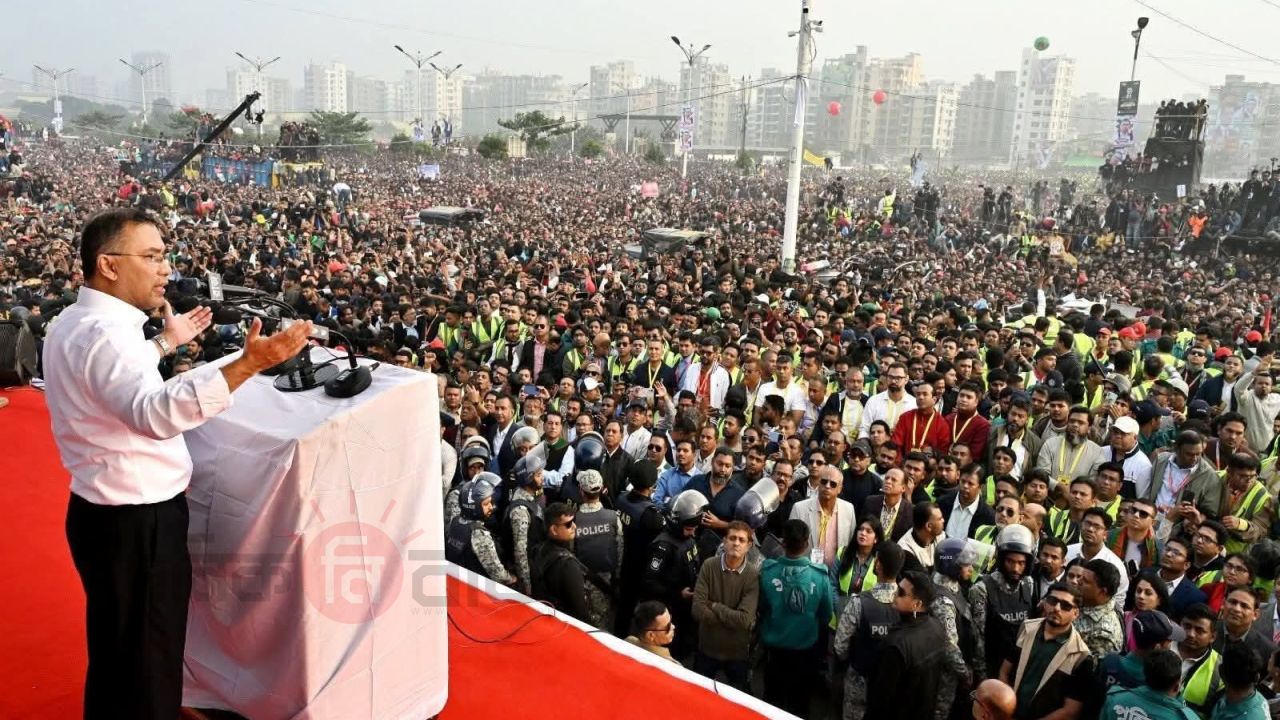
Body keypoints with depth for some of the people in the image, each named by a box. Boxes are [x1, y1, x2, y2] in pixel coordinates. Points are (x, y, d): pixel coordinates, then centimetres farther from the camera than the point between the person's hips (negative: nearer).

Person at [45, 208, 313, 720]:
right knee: (145, 667, 4)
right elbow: (155, 412, -44)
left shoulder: (76, 323, 9)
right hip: (135, 523, -11)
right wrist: (247, 365, -53)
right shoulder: (103, 333, -25)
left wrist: (167, 342, 34)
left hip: (113, 513, 11)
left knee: (117, 657, 27)